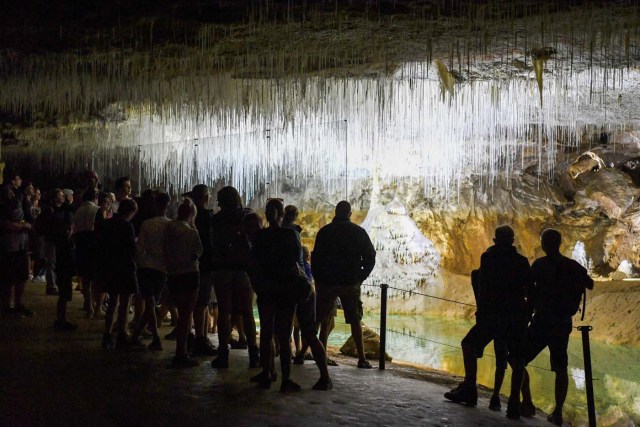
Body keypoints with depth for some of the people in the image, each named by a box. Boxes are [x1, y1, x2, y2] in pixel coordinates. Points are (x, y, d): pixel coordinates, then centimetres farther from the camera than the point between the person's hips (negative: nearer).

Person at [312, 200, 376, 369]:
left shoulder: (324, 231, 1)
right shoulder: (358, 232, 1)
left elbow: (316, 257, 1)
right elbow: (370, 256, 0)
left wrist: (318, 279, 9)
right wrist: (361, 277, 8)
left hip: (327, 282, 0)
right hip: (351, 283, 0)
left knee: (317, 320, 10)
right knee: (355, 321, 8)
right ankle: (362, 359, 3)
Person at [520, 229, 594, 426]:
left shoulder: (541, 264, -10)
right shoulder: (573, 266, 5)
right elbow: (590, 285, 17)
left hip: (542, 322, -5)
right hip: (564, 324, 5)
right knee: (560, 368, 13)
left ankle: (527, 403, 0)